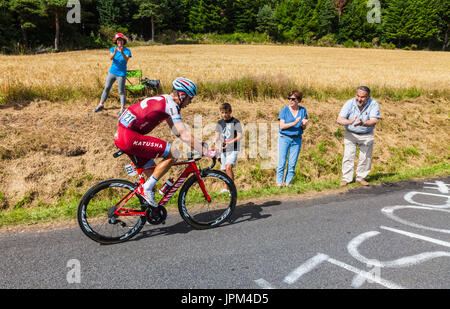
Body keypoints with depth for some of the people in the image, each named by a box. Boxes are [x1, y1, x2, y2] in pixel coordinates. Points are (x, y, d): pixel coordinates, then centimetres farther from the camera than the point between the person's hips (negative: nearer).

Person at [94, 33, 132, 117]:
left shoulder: (127, 50, -7)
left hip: (121, 74, -4)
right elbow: (111, 58, -17)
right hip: (112, 72, 4)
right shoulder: (112, 49, 2)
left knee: (121, 92, -2)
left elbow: (126, 60, -26)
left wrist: (122, 52, -43)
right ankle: (101, 105, 22)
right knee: (106, 88, 11)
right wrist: (115, 52, -37)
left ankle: (122, 109, 4)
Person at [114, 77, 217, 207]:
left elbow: (177, 131, 23)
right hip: (129, 137, -10)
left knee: (152, 171, 18)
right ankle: (146, 188, -5)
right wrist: (206, 152, -13)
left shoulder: (164, 100, 19)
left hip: (120, 135, 10)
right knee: (173, 154, -11)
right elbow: (184, 134, -18)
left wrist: (198, 144, 20)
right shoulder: (171, 104, -12)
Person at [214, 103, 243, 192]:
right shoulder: (220, 123, 11)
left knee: (228, 167, -23)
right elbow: (217, 135, 8)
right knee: (224, 170, 9)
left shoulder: (235, 122, -4)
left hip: (233, 149, -5)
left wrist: (231, 142, -26)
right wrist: (216, 141, -15)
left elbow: (240, 135, -11)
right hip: (224, 149, 5)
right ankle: (227, 188, 24)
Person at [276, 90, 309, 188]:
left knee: (292, 163, 4)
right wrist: (294, 123, -21)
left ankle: (288, 182, 13)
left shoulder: (303, 110, 6)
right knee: (282, 162, -3)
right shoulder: (284, 110, -3)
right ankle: (279, 182, 5)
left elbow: (304, 128, 9)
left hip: (297, 139, 3)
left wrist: (303, 124, -14)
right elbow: (282, 126, -10)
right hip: (284, 138, -3)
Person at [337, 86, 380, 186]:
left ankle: (361, 177, 21)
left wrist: (363, 124, -47)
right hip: (350, 134, 0)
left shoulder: (373, 104, -17)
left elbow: (374, 121, -26)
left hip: (367, 135, 1)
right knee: (348, 156, -3)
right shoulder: (349, 103, -16)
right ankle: (346, 178, 7)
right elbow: (339, 119, -23)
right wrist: (350, 121, -44)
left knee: (366, 157, 4)